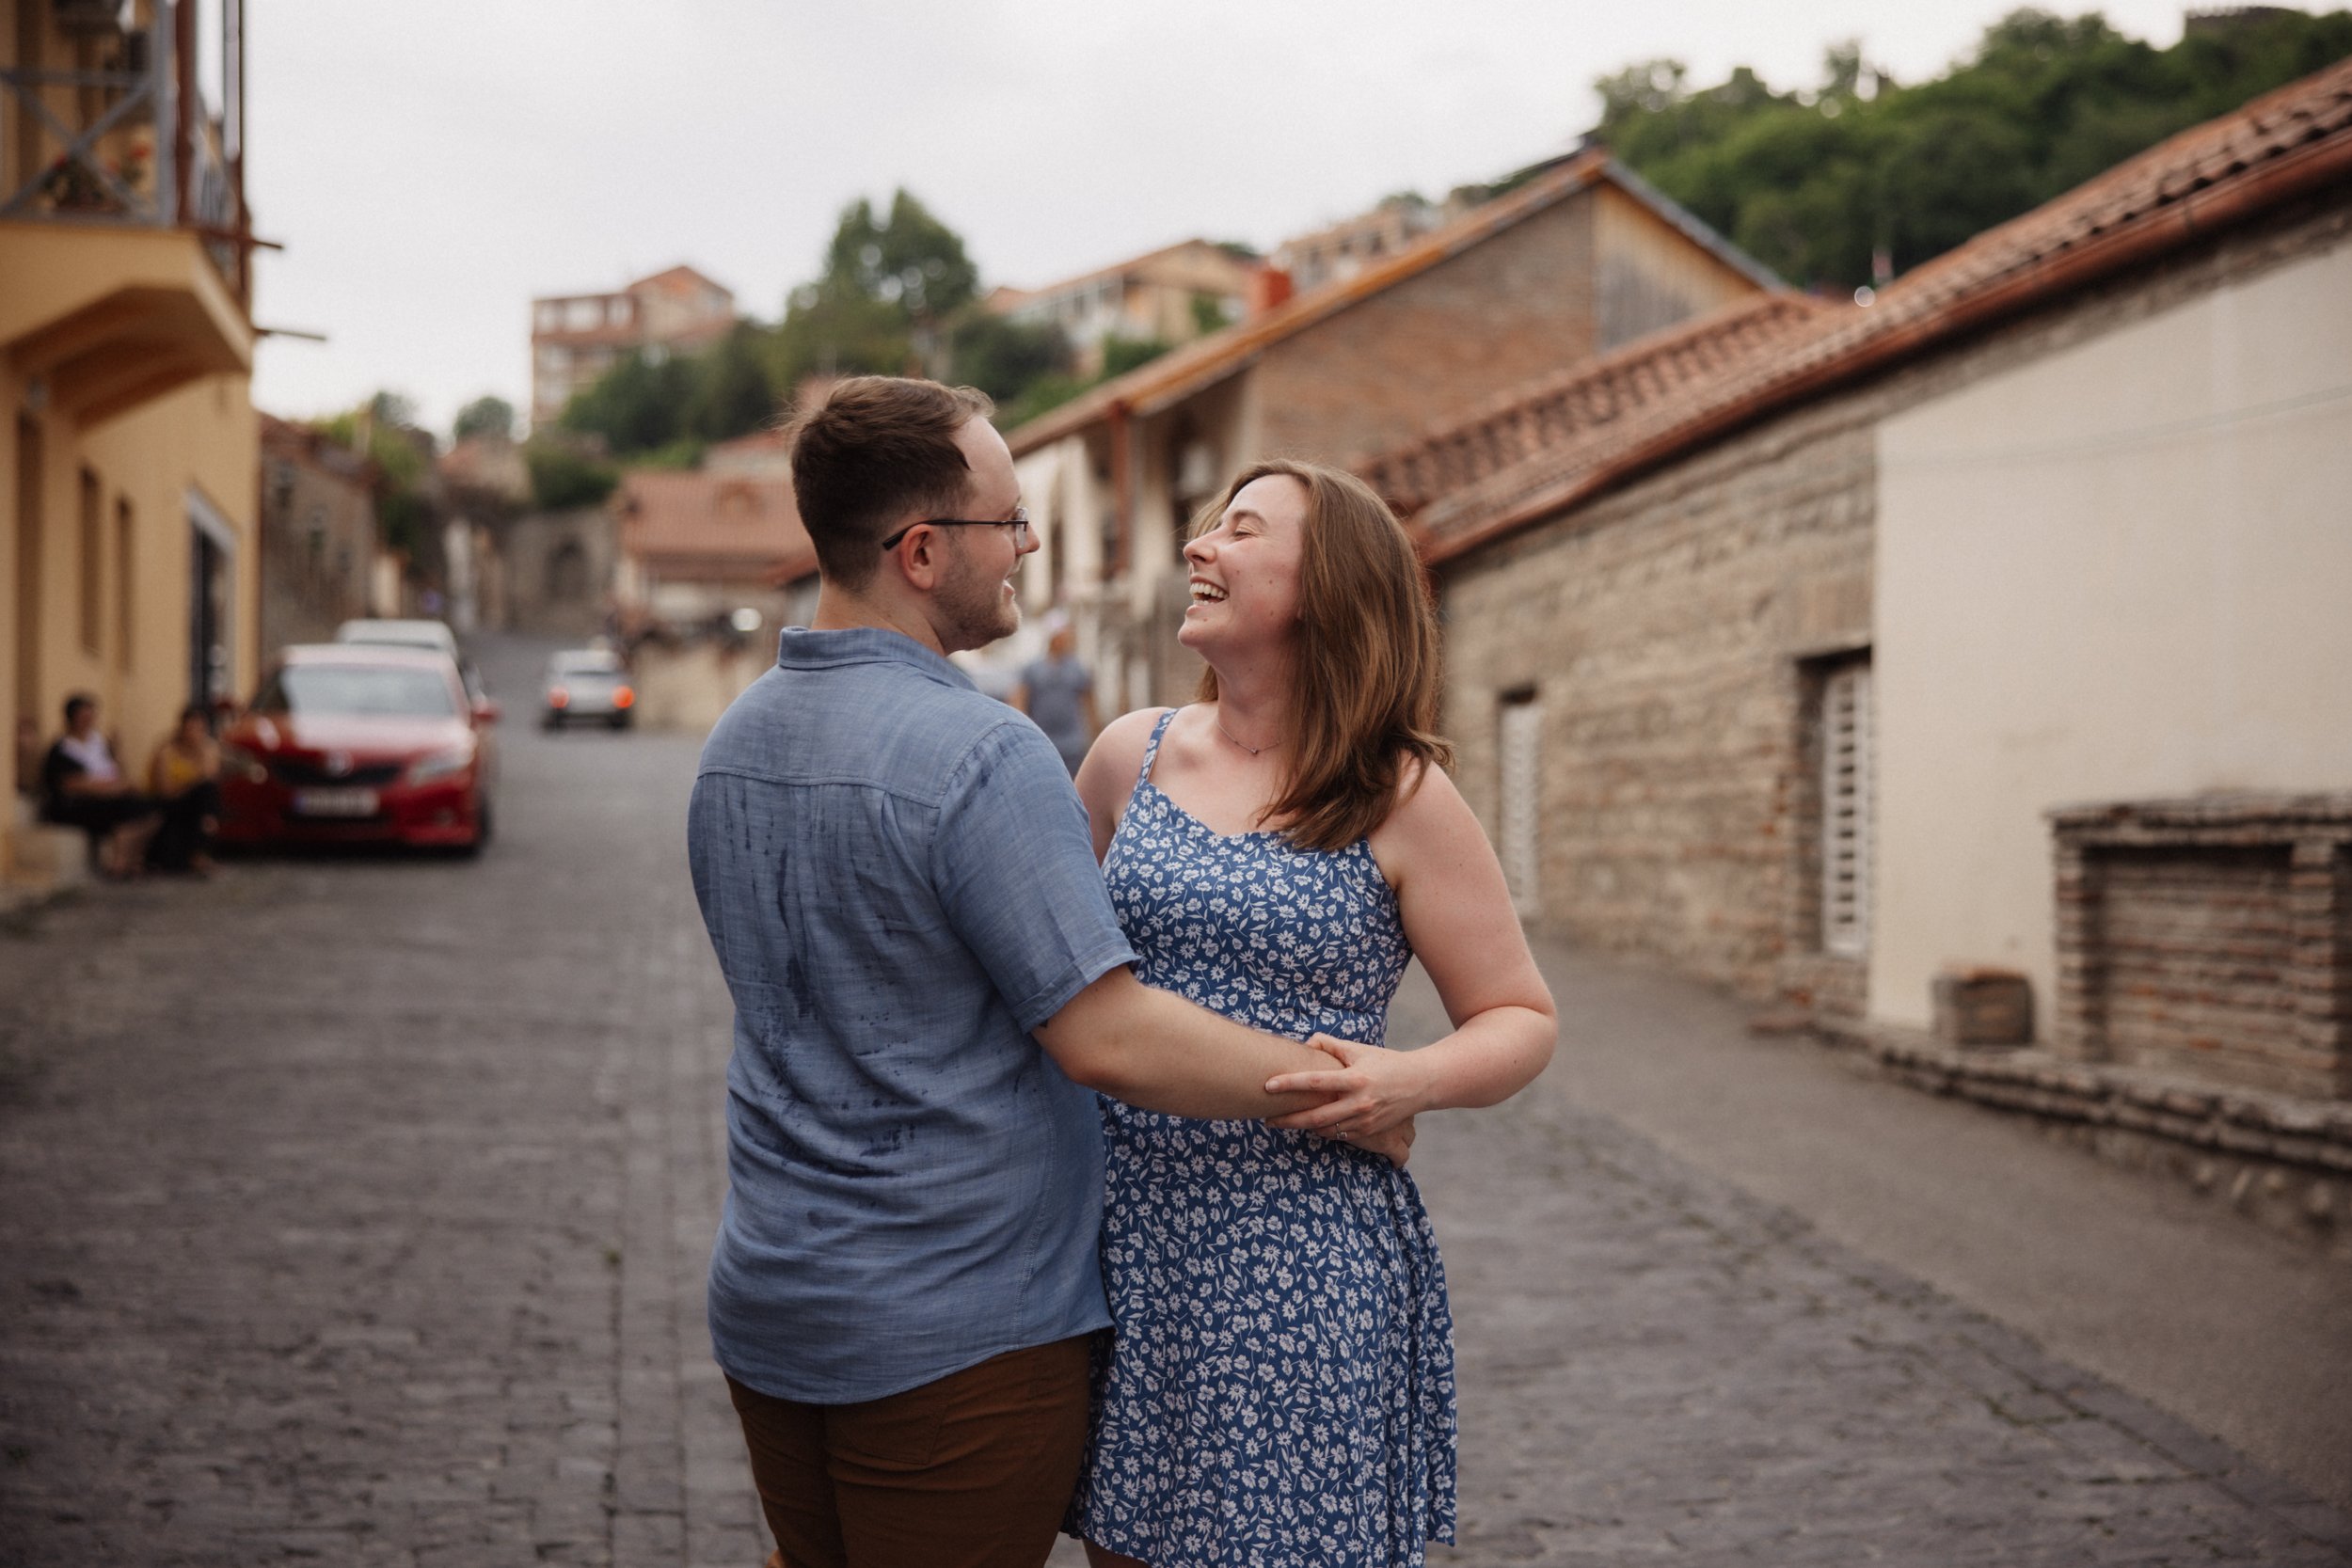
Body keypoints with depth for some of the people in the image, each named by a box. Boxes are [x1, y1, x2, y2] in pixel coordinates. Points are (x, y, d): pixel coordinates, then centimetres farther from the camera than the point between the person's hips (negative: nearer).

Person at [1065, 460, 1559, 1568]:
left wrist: (1410, 1081, -19)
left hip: (1299, 1267, -4)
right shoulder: (1130, 757, 6)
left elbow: (1521, 1020, 0)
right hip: (1125, 1238, 4)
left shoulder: (1399, 799, -5)